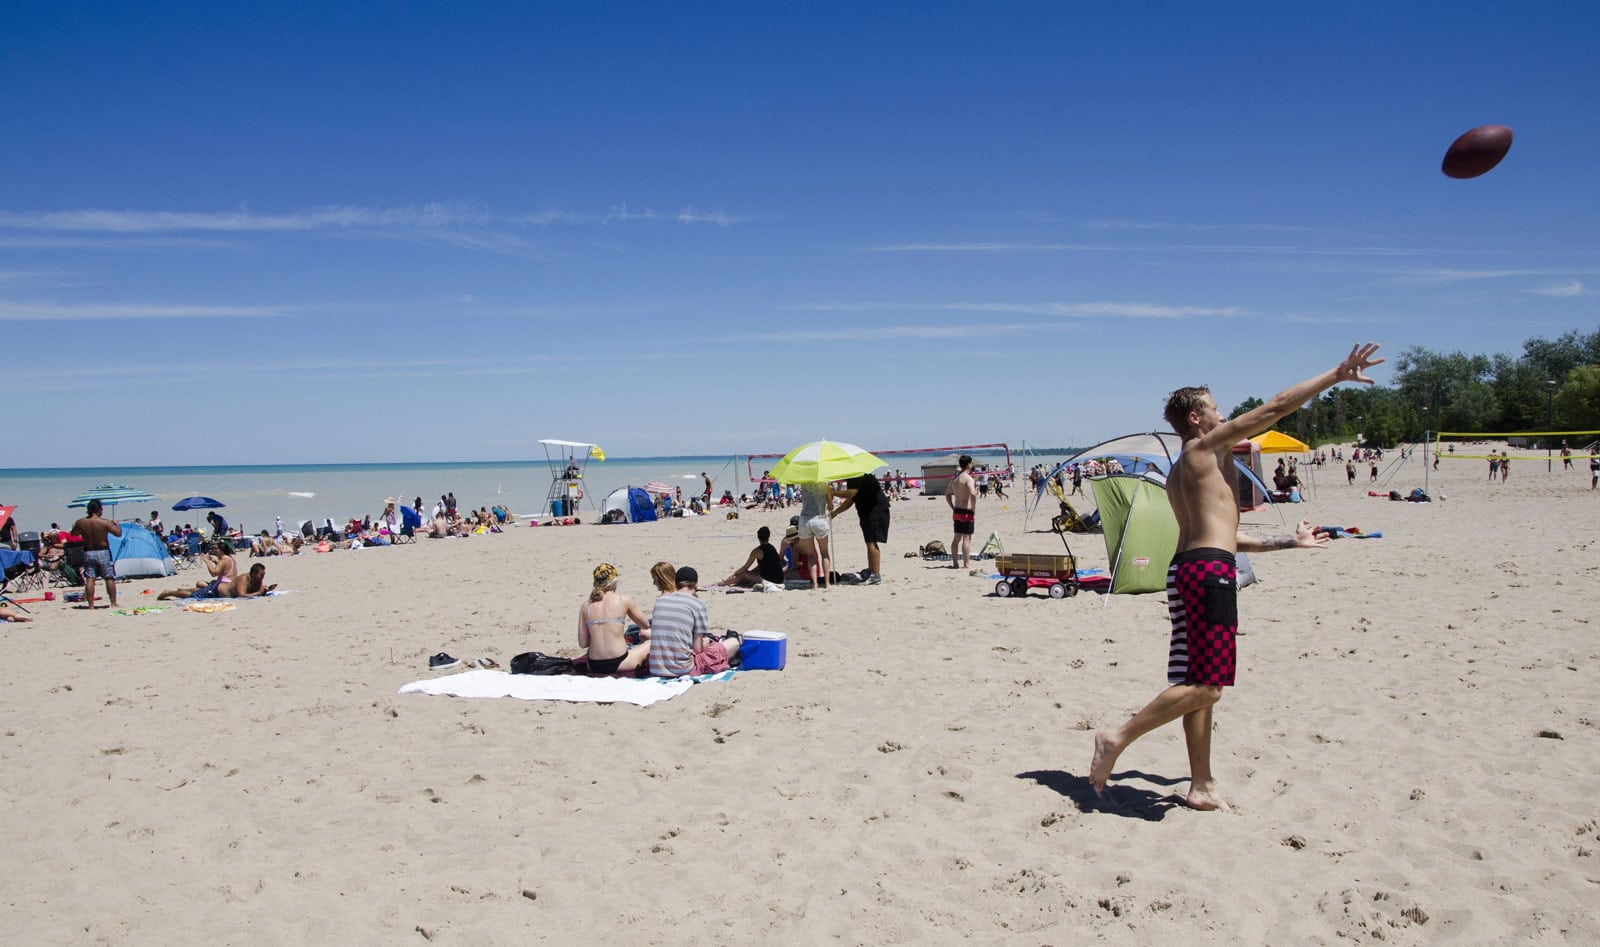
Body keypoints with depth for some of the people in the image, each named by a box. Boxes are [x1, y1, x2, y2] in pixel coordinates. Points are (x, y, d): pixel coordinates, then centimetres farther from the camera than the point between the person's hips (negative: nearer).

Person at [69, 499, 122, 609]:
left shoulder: (81, 522, -3)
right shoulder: (104, 522, -14)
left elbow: (73, 534, 13)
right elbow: (118, 533, -10)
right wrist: (116, 523, 8)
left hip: (88, 552, 3)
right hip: (103, 552, -3)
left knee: (89, 579, 5)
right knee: (110, 578, 4)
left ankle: (90, 604, 4)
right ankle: (113, 603, 6)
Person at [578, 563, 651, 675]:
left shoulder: (585, 606, 3)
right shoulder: (624, 600, -4)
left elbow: (583, 643, 3)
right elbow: (645, 626, 11)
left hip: (594, 667, 4)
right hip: (619, 664, -4)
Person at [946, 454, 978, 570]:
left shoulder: (955, 478, 12)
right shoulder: (968, 478, -14)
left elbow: (947, 494, 21)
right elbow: (973, 494, -29)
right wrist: (973, 510, -18)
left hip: (957, 512, 8)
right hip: (966, 512, -8)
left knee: (957, 538, 13)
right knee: (967, 538, -4)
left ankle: (955, 563, 18)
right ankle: (966, 564, -4)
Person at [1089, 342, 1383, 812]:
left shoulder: (1179, 473, 24)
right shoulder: (1207, 446, -1)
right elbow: (1276, 407, -4)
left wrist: (1286, 542, 36)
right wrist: (1336, 374, 3)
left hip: (1186, 568, 10)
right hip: (1210, 570, -10)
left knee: (1198, 685, 11)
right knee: (1204, 687, -10)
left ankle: (1202, 787, 15)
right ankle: (1118, 738, -10)